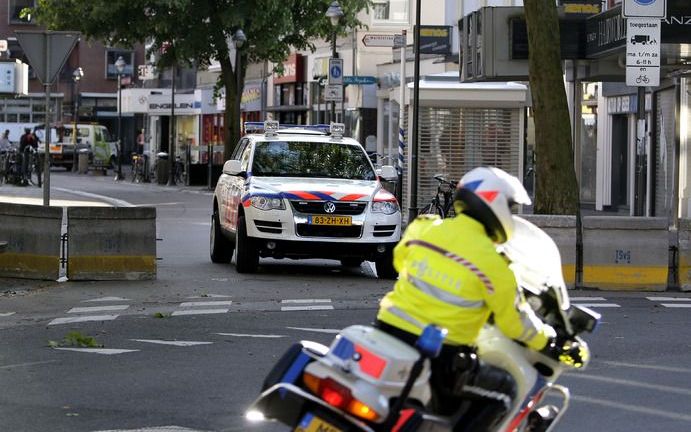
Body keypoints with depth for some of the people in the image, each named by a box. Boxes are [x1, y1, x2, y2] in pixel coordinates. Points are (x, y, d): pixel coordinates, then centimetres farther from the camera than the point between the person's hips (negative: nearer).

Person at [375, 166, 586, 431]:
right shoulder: (490, 261, -11)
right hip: (439, 357, -6)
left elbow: (400, 259, 24)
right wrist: (547, 341, 16)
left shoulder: (425, 228, 3)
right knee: (503, 390, 12)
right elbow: (514, 320, -2)